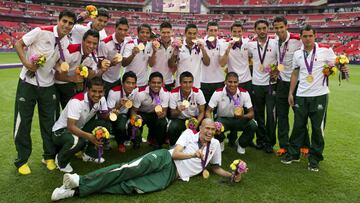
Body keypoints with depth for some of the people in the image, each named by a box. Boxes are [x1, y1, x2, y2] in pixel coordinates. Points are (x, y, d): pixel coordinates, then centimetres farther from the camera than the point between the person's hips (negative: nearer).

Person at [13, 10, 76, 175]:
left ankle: (49, 156, 24)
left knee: (49, 121, 8)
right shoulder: (41, 31, -14)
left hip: (48, 85, 4)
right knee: (23, 121, 3)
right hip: (28, 82, -4)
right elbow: (18, 44, -8)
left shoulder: (67, 42, 2)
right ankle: (22, 160, 18)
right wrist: (25, 63, -22)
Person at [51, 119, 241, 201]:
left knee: (132, 186, -22)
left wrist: (232, 175, 10)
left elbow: (215, 167, 25)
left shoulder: (215, 144, 17)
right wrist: (194, 154, -14)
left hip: (172, 175, 1)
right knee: (136, 167, -33)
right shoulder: (189, 133, 7)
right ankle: (82, 181, -34)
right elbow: (175, 153, -3)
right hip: (164, 158, -1)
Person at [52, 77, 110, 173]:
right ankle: (61, 159, -4)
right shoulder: (77, 101, -31)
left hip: (80, 128, 7)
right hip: (61, 130, -6)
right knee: (76, 141, -39)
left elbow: (105, 116, -4)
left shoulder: (101, 99, -11)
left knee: (104, 124, -15)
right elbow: (70, 126, -36)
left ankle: (90, 153, 6)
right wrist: (88, 136, -50)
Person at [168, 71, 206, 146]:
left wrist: (196, 123, -26)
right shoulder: (174, 93, -17)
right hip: (179, 119, -1)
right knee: (172, 128, -32)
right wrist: (178, 111, -34)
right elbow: (172, 115, -10)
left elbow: (202, 112, -7)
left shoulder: (198, 92, -15)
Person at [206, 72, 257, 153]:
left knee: (253, 125, -27)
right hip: (223, 119, -1)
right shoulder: (218, 93, -18)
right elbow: (208, 111, -15)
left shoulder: (244, 93, -15)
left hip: (239, 120, 1)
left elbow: (251, 113, -12)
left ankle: (241, 144, 6)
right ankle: (220, 142, 6)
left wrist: (243, 116, -37)